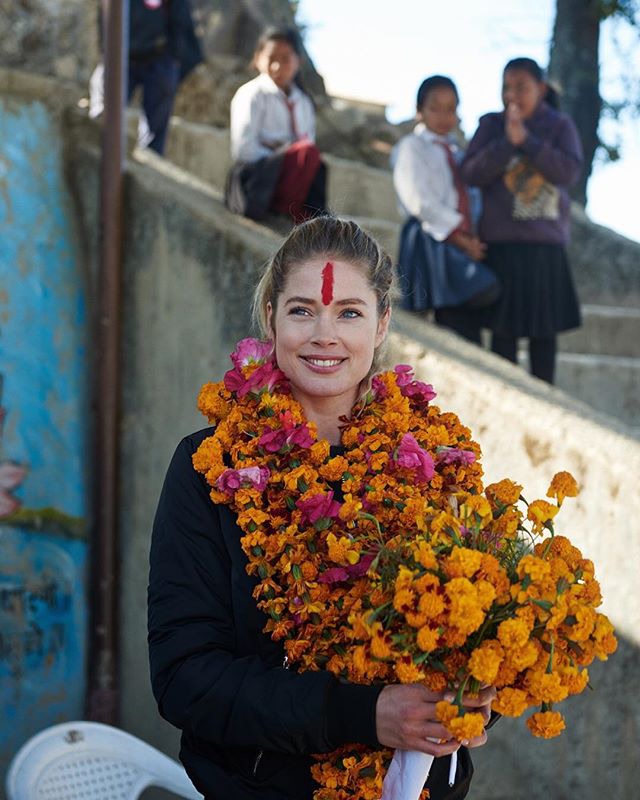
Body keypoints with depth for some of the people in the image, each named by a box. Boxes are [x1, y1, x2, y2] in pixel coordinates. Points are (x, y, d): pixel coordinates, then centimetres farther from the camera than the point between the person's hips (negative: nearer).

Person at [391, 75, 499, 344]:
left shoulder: (455, 151, 23)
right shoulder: (412, 147, -1)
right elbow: (419, 201, -12)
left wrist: (472, 237, 1)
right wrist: (461, 238, -14)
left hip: (463, 244, 8)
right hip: (432, 243, -7)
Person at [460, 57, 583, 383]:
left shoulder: (560, 126, 4)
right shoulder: (491, 124, 5)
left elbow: (569, 171, -10)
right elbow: (472, 173, -5)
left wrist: (526, 140, -15)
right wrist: (507, 141, -16)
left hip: (545, 245, 0)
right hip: (501, 243, 0)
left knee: (544, 330, 5)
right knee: (504, 329, 0)